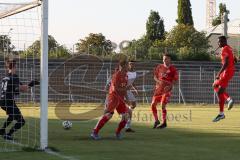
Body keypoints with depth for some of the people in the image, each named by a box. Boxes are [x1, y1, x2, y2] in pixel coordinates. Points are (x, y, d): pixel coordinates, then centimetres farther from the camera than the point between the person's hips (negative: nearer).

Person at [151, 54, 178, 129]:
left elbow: (175, 79, -3)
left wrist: (170, 86, -18)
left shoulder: (173, 69, -4)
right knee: (153, 104, 0)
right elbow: (155, 76, 11)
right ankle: (156, 120, 18)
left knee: (163, 105, -14)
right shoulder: (159, 67, 6)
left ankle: (164, 123, -1)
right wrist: (159, 81, -10)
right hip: (158, 88, 5)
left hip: (166, 89, -4)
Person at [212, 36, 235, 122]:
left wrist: (219, 73, -23)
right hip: (231, 70, 10)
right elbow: (234, 60, 23)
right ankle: (229, 99, 6)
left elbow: (226, 63, -24)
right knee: (215, 86, 18)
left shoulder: (225, 49, -16)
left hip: (227, 72, -10)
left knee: (220, 92, -7)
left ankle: (221, 114, -3)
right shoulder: (229, 48, 14)